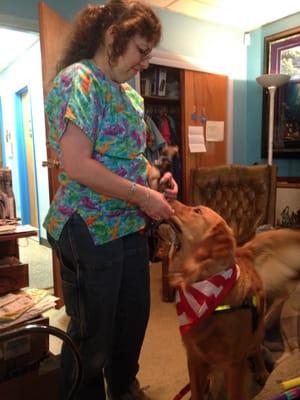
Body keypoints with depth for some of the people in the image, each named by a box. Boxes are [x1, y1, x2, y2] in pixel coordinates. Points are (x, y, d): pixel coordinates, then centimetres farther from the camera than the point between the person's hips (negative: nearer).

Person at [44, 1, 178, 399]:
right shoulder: (79, 80, -13)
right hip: (90, 230, -9)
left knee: (134, 318, 22)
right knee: (92, 332, 10)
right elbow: (76, 165, -23)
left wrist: (155, 176, 4)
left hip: (131, 225, 9)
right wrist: (143, 196, -18)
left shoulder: (128, 92, 13)